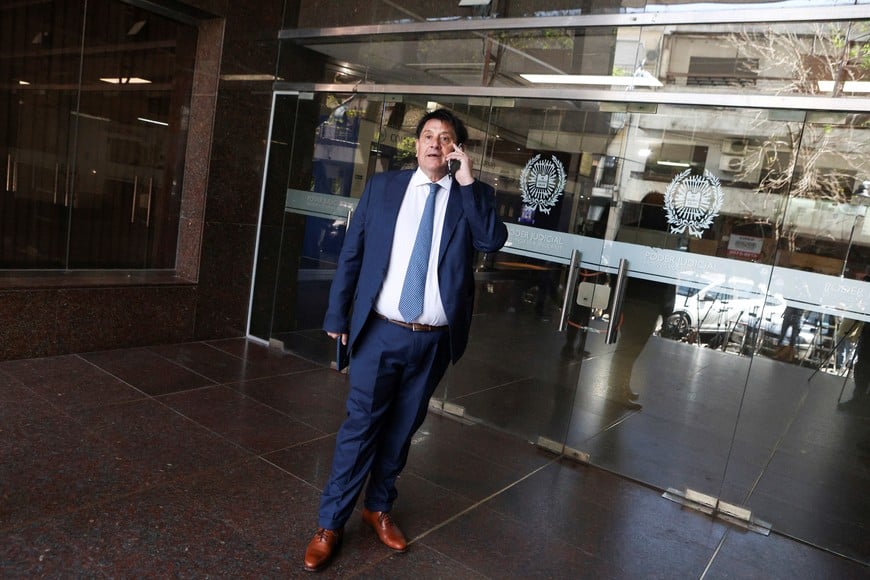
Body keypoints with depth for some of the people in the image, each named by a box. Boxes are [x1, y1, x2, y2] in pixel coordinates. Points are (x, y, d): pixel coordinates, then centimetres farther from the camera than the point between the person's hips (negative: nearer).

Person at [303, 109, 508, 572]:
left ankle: (378, 507, 35)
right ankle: (329, 524, 18)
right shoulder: (382, 187, 3)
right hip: (380, 332, -1)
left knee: (401, 429, 15)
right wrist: (337, 314, 3)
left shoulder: (473, 197, 3)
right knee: (361, 425, 3)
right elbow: (351, 253, 4)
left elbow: (492, 242, -16)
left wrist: (467, 180, -16)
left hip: (433, 341, 1)